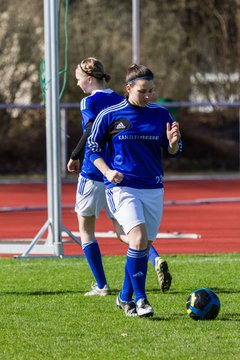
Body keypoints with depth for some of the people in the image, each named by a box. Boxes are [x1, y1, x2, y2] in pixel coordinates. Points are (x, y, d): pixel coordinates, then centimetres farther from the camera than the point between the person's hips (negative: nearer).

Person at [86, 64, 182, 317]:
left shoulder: (160, 114, 6)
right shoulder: (109, 115, -3)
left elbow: (173, 151, 11)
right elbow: (92, 149, 5)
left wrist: (173, 142, -12)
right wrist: (107, 171, -11)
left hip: (153, 189, 4)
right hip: (122, 187, -4)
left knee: (143, 246, 9)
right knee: (138, 239, -22)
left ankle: (125, 298, 26)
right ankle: (140, 299, -16)